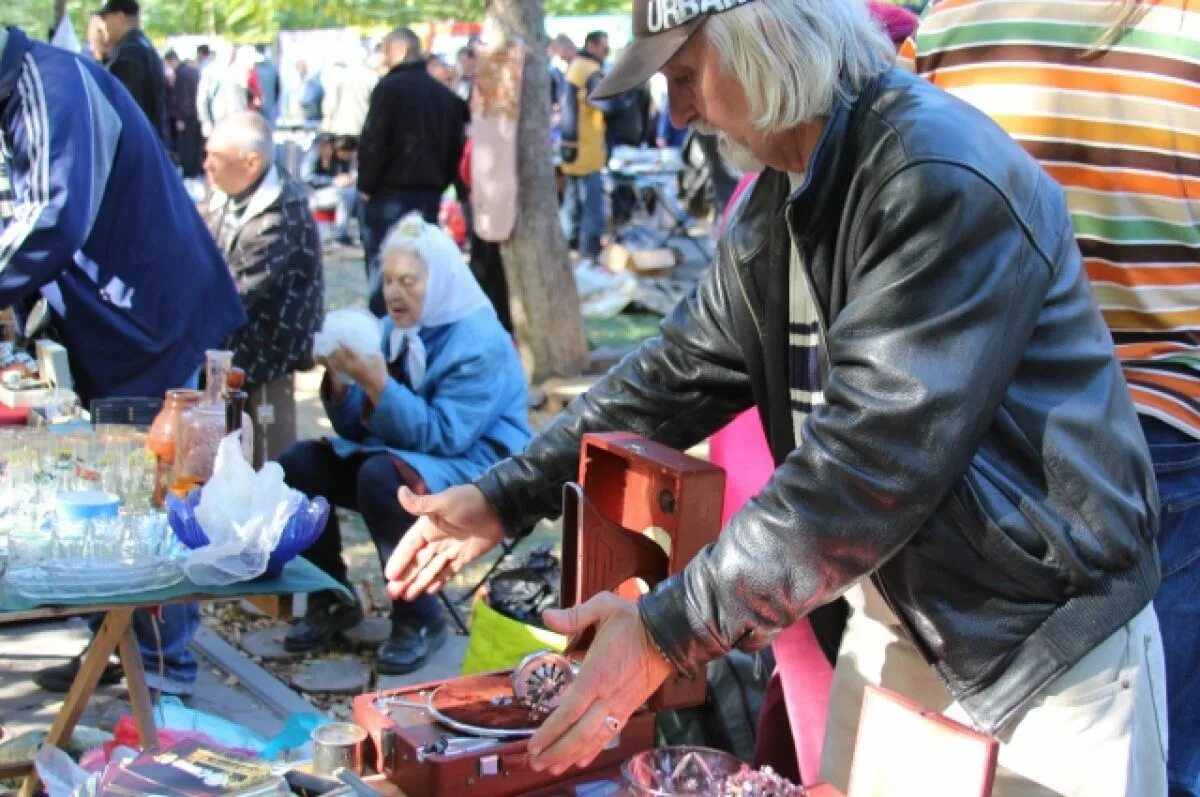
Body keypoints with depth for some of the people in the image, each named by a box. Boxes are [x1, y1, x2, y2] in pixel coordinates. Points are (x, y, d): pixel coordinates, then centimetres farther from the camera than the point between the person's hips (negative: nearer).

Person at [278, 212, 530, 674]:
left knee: (381, 476, -35)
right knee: (297, 465, -6)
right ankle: (331, 600, 7)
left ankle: (419, 620, -19)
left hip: (475, 469, -8)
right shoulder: (394, 331, 5)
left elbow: (441, 436, -25)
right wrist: (340, 380, -14)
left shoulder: (480, 345, -16)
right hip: (397, 456, 8)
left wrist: (378, 384, -32)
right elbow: (359, 428, 5)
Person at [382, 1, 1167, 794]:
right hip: (902, 613, 8)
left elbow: (867, 460, -30)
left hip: (1045, 634, -8)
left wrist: (670, 631, -29)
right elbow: (681, 370, 9)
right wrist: (503, 498, 4)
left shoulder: (944, 179, -25)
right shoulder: (777, 205, 4)